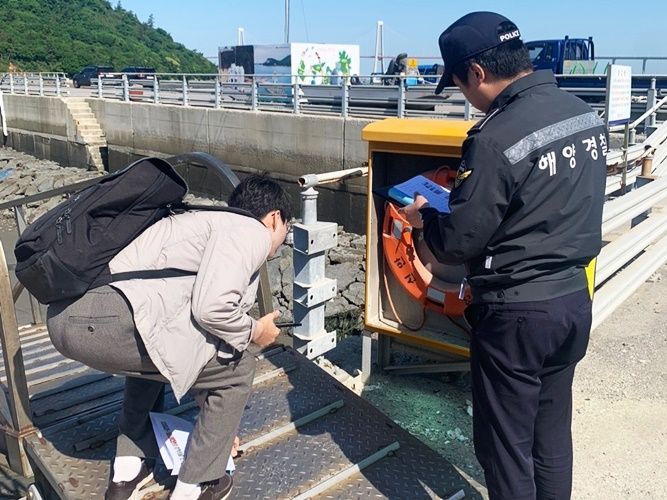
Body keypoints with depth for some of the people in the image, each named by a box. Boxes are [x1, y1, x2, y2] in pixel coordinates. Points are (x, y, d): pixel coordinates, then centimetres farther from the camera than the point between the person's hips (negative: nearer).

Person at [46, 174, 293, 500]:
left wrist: (220, 426, 48)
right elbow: (212, 309, -15)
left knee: (155, 351, 37)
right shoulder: (253, 232, 3)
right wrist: (254, 332, 10)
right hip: (110, 320, -10)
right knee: (237, 366, 6)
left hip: (64, 315, 10)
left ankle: (126, 472, 38)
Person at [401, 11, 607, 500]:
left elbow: (458, 242, -18)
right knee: (552, 436, 22)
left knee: (506, 445, 10)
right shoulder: (586, 114, 4)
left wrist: (424, 214, 3)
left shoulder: (497, 138, -23)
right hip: (575, 299, 8)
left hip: (517, 313, -8)